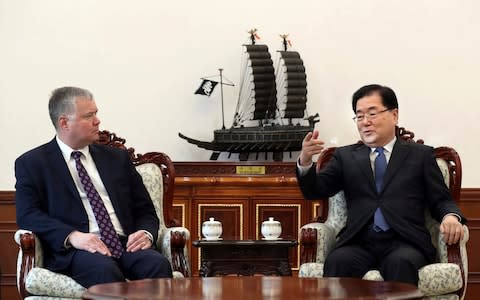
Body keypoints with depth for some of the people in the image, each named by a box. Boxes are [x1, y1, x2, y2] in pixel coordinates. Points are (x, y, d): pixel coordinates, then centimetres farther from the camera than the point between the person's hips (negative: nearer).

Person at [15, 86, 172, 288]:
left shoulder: (117, 158, 22)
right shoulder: (31, 163, 10)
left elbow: (144, 210, 22)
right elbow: (28, 215, -3)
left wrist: (146, 233, -3)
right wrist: (72, 236, -20)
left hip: (125, 245, 4)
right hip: (75, 249, -4)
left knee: (158, 264, -30)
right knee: (104, 270, -38)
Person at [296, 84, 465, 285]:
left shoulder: (421, 155, 17)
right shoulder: (345, 156, 21)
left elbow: (441, 200, 13)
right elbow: (314, 191, 12)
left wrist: (451, 216, -12)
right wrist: (305, 161, -9)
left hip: (403, 244, -1)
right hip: (359, 244, 1)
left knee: (401, 263, -36)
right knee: (337, 261, -33)